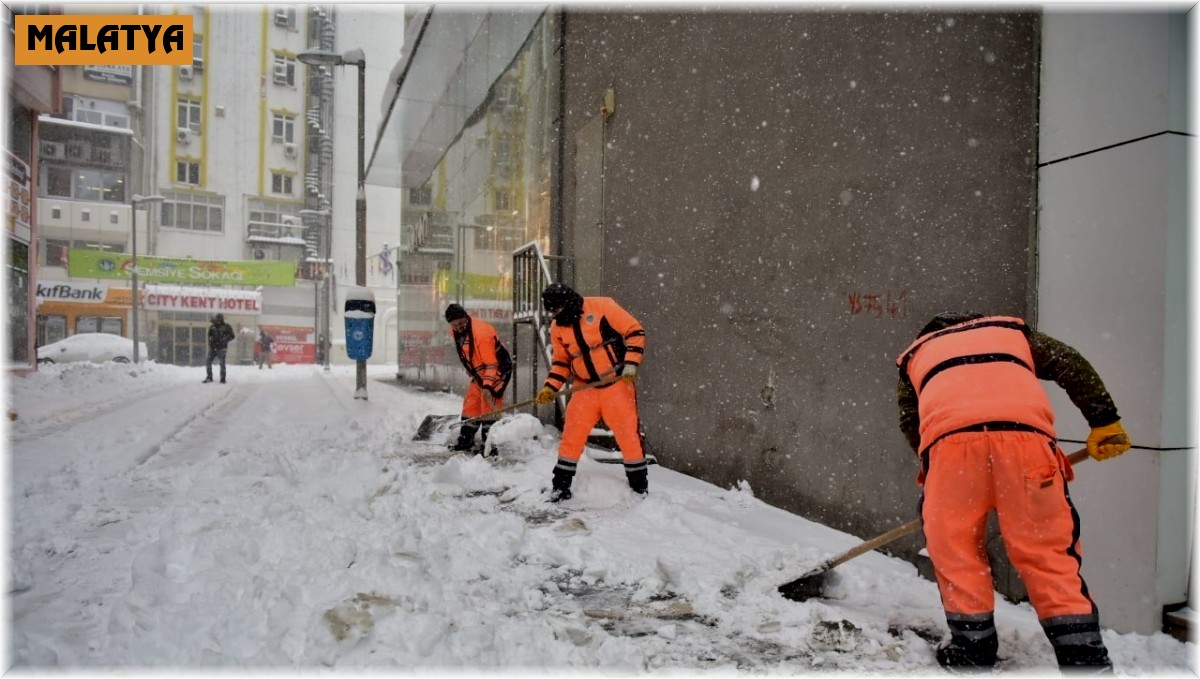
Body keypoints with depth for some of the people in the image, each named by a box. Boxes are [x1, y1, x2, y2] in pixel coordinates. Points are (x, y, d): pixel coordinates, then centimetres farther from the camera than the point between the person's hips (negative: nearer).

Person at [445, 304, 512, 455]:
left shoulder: (481, 333, -31)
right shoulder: (455, 331, -4)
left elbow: (491, 364, -30)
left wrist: (487, 386, -34)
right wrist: (469, 370, 20)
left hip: (498, 367, -9)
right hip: (479, 370, 9)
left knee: (488, 404, -14)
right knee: (471, 403, 11)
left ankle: (488, 444, -10)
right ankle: (466, 440, 23)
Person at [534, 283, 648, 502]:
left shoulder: (602, 307, -12)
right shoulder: (557, 329, 5)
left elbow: (635, 332, -10)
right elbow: (561, 361, 15)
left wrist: (630, 364, -17)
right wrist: (550, 387, 2)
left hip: (617, 384, -4)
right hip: (585, 388, 4)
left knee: (629, 433, 0)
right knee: (572, 436, 1)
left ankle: (639, 485, 16)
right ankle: (561, 484, 16)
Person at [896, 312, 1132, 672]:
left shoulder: (915, 354, 36)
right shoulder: (1013, 329, 38)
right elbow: (1073, 365, 23)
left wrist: (930, 464, 35)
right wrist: (1105, 422, 22)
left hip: (950, 435, -1)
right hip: (1025, 431, 1)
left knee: (955, 547, 15)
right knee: (1047, 549, 12)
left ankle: (972, 646, 21)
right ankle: (1083, 654, 14)